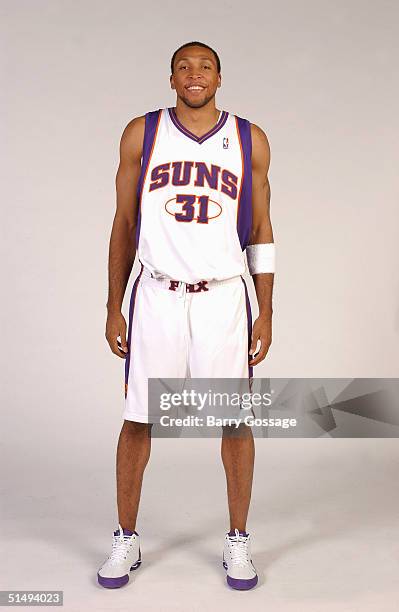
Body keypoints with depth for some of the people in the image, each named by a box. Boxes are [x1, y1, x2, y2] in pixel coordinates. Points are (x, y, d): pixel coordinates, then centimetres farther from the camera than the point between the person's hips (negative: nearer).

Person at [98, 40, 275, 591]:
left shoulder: (250, 140, 6)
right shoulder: (142, 134, 5)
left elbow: (261, 231, 8)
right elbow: (124, 224, 7)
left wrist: (266, 313, 3)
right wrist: (114, 308, 2)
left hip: (223, 297, 1)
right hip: (156, 296, 0)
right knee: (139, 418, 5)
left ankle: (238, 541, 24)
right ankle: (127, 540, 24)